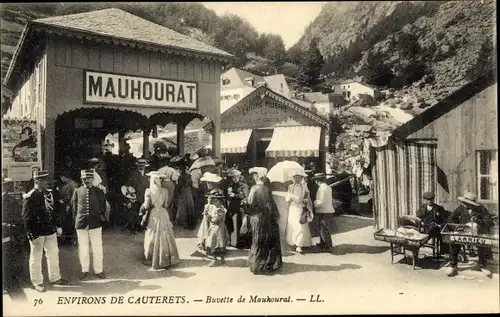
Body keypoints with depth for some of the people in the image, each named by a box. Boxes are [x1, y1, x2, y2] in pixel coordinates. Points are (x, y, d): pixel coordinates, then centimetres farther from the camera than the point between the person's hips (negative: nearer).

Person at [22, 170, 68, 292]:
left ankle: (55, 278, 31)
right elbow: (27, 218, -15)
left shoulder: (49, 193, 6)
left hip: (51, 231, 7)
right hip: (37, 233, -7)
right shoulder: (29, 197, -14)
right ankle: (37, 282, 21)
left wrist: (58, 226, 12)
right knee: (36, 258, 7)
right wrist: (32, 235, -17)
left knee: (53, 254, 16)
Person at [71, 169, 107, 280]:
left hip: (95, 224, -1)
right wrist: (76, 220, 6)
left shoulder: (99, 191, 1)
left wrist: (100, 218, 4)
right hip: (81, 224, 1)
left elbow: (103, 207, 9)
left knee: (97, 248, 5)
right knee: (83, 248, 9)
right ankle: (84, 270, 23)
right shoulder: (77, 191, 3)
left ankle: (98, 270, 18)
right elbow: (74, 207, 10)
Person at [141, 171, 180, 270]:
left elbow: (146, 206, -12)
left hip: (152, 216, 0)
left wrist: (143, 207, 9)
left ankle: (151, 259, 19)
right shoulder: (165, 191, -8)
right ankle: (165, 259, 15)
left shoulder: (148, 191, -11)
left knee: (152, 238, 10)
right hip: (163, 215, 1)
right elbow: (166, 205, -3)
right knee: (164, 237, 9)